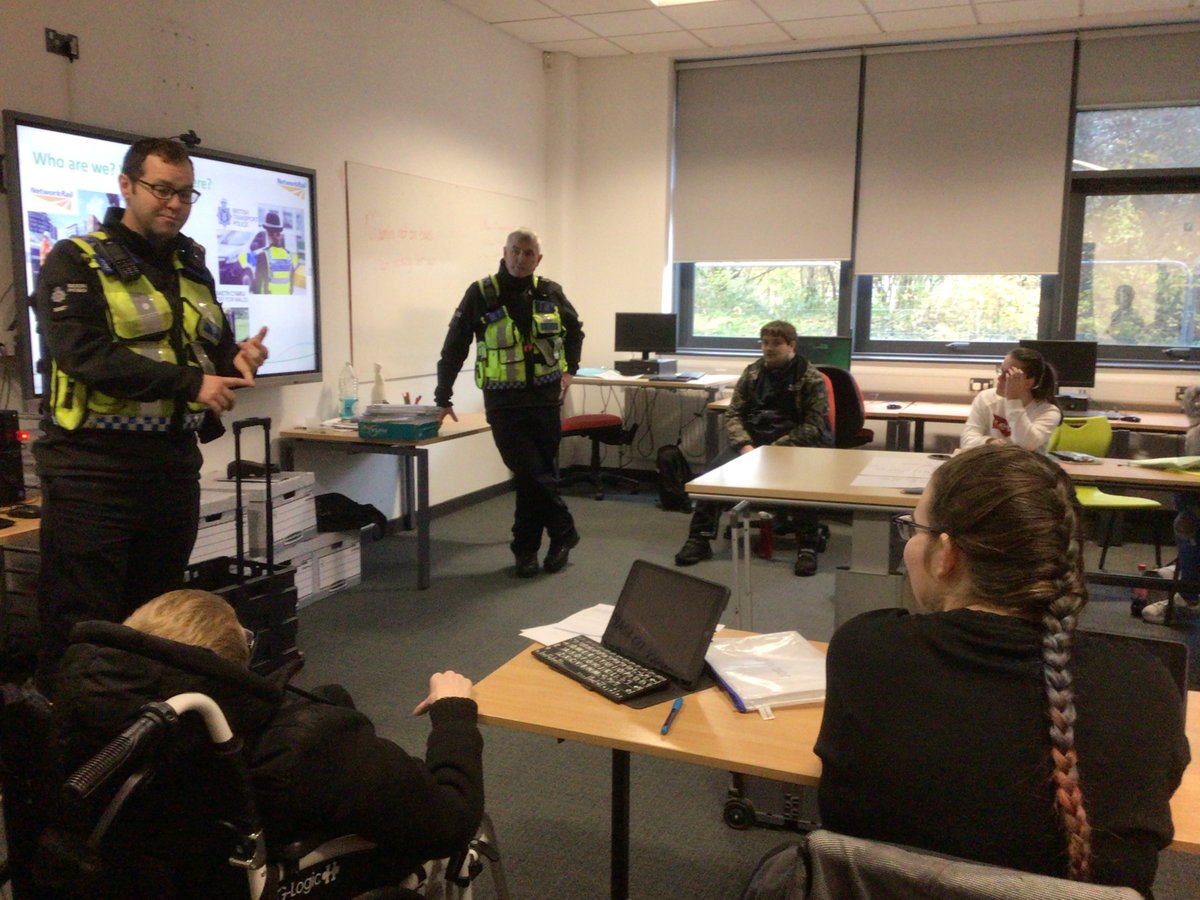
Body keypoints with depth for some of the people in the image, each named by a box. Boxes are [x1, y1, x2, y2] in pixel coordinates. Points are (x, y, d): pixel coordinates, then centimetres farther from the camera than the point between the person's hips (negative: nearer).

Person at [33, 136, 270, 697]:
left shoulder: (193, 268, 14)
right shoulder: (75, 262, -6)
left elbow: (214, 354, 17)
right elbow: (85, 354, -20)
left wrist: (237, 360, -8)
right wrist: (190, 383, -25)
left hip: (174, 467, 6)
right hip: (92, 469, -6)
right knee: (81, 630, -1)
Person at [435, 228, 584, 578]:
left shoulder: (550, 293, 4)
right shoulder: (481, 295, -6)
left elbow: (575, 331, 22)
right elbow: (454, 349, -3)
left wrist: (570, 369, 8)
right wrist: (443, 398, -4)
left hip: (545, 399, 3)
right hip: (504, 403, -3)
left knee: (536, 474, 9)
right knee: (533, 475, -6)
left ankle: (526, 550, 21)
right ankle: (563, 533, 14)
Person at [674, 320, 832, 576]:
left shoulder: (811, 379, -1)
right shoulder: (752, 373, 11)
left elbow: (814, 426, -8)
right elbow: (733, 414, 9)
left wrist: (776, 449, -19)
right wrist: (745, 445, -11)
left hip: (792, 444, -3)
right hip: (752, 438, 4)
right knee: (715, 469, -21)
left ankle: (807, 547, -20)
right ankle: (699, 538, -11)